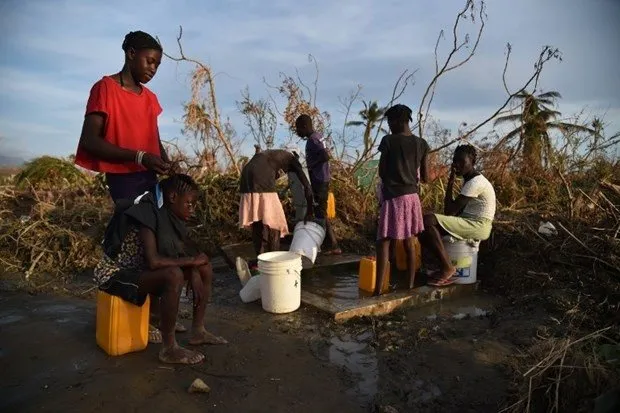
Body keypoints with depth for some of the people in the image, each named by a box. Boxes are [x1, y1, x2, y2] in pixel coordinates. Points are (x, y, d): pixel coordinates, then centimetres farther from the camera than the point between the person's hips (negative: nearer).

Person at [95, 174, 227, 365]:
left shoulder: (170, 215, -2)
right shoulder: (148, 213, -26)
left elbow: (185, 252, 7)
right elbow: (153, 261, -36)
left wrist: (194, 273, -12)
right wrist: (191, 261, -23)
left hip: (141, 270, 9)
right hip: (116, 273, -9)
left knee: (204, 265, 1)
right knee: (173, 275, -35)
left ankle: (198, 331, 8)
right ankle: (169, 349, -21)